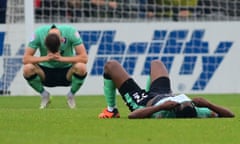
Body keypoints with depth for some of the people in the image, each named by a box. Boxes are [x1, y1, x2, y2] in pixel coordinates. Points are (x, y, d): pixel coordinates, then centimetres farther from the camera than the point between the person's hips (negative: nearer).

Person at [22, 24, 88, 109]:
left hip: (66, 71, -1)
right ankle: (44, 95, -1)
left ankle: (71, 94, -2)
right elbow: (25, 59, -21)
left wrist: (61, 58, -33)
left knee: (81, 67, -34)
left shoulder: (71, 32, -23)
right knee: (27, 69, -30)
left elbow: (84, 58, -24)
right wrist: (45, 58, -34)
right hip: (46, 72, 1)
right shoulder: (39, 33, -21)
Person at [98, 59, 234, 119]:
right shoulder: (195, 114, -40)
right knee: (156, 63, 33)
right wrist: (207, 104, -49)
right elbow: (230, 115, -35)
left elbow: (132, 116, -56)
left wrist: (160, 107, -62)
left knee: (111, 65, 9)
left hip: (141, 101, -4)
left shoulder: (165, 115, -49)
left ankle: (111, 111, 26)